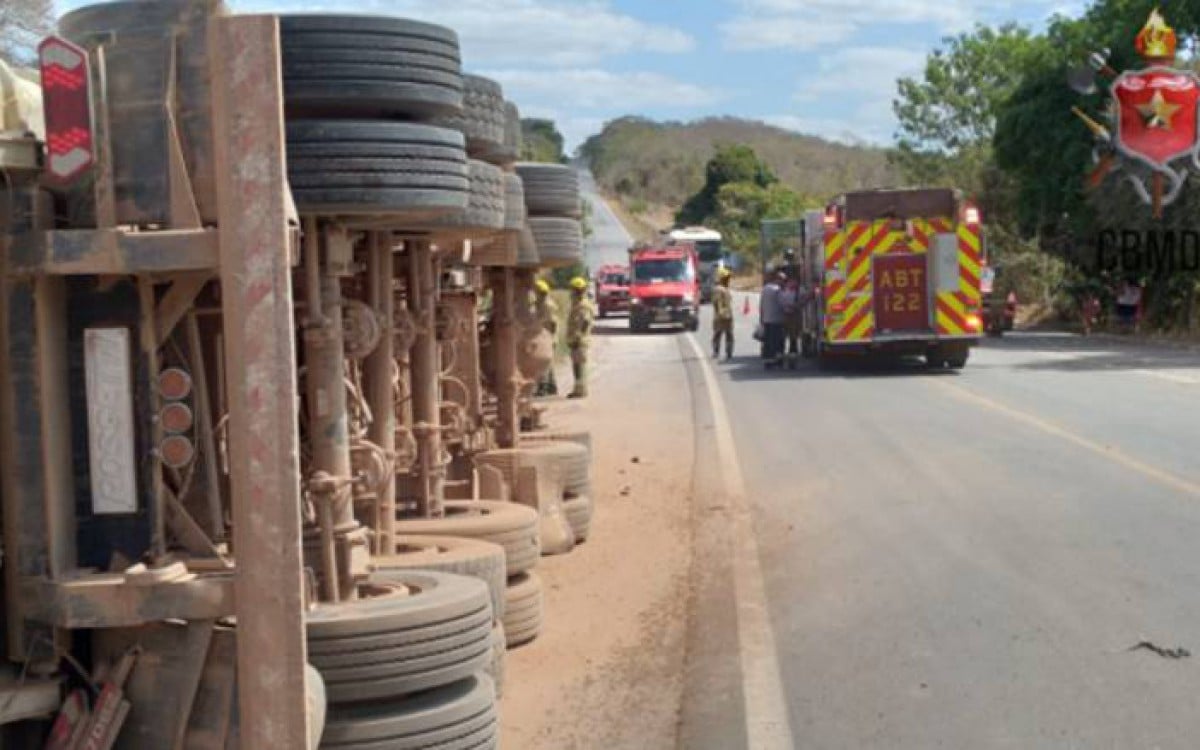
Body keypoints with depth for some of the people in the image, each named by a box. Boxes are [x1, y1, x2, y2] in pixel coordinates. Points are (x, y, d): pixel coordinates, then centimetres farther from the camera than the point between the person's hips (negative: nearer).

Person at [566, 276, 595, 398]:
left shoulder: (583, 305, -14)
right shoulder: (576, 305, 19)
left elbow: (585, 323, -23)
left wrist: (578, 338, -24)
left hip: (580, 341, -11)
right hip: (574, 341, 11)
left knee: (580, 365, -10)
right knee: (576, 365, 13)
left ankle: (581, 390, -9)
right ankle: (578, 389, 18)